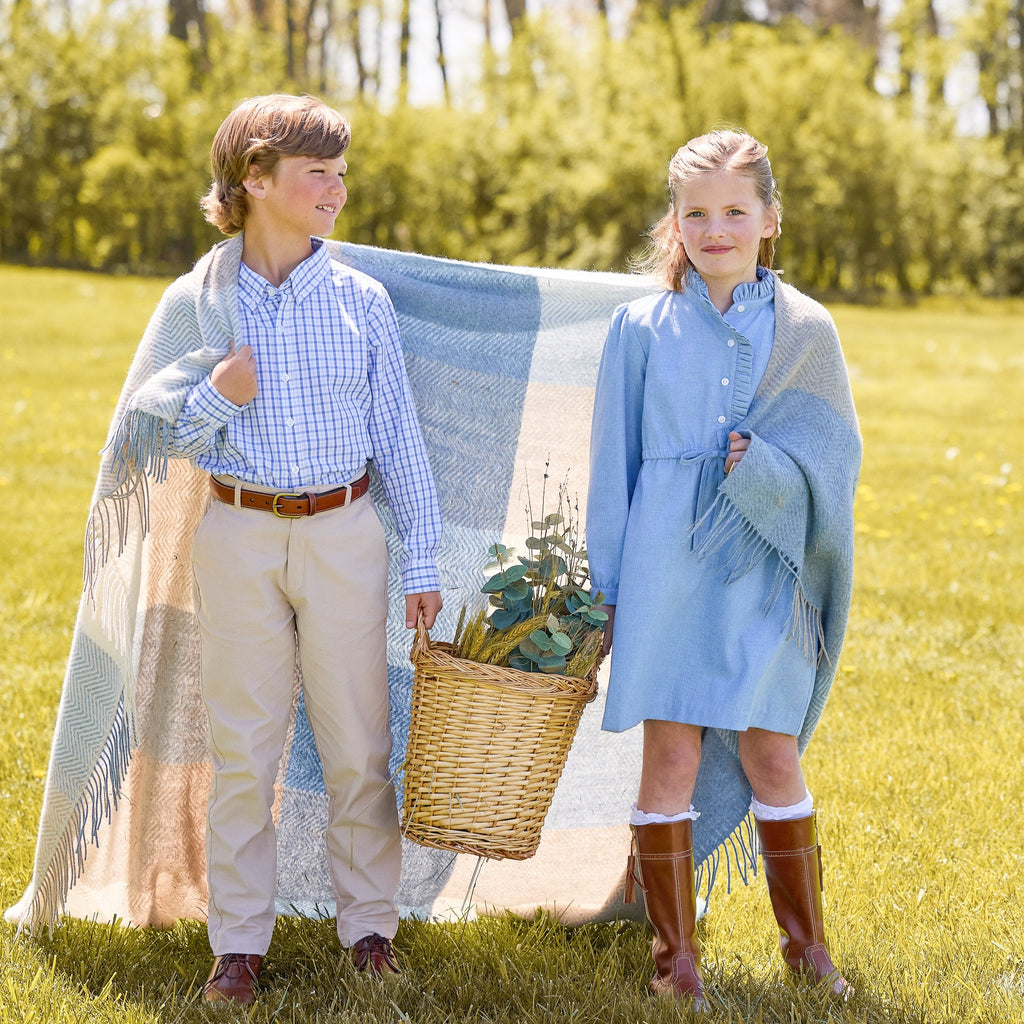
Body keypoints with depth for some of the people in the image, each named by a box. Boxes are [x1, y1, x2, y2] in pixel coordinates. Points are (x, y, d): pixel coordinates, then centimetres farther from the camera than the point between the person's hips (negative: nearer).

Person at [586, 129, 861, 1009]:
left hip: (761, 568, 0)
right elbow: (615, 463, 7)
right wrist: (605, 590, 6)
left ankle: (806, 940, 21)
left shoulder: (805, 331, 4)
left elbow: (835, 451, 5)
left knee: (772, 756, 3)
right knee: (671, 757, 0)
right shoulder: (643, 328, 4)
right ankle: (677, 954, 13)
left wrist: (767, 468, -15)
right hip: (666, 564, 0)